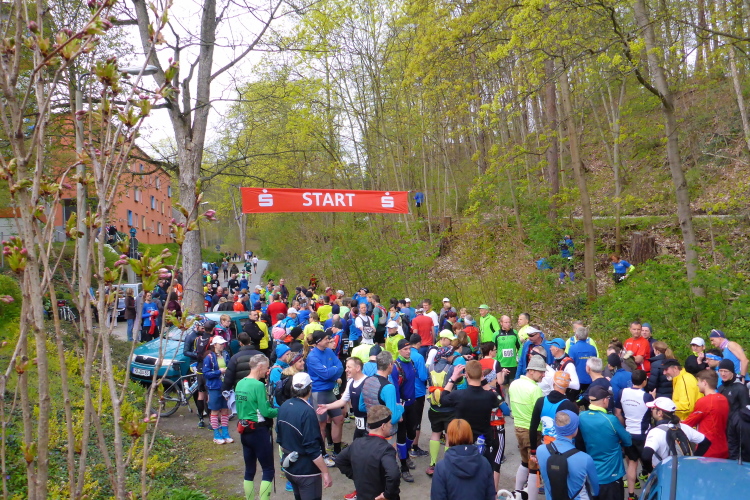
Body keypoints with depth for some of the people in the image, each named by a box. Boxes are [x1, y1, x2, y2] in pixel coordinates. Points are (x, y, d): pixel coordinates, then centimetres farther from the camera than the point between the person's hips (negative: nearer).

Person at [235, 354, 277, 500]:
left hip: (244, 431, 8)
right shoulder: (258, 385, -19)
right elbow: (265, 412, -19)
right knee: (268, 470, 3)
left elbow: (241, 408, 12)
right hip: (259, 431, -8)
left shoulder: (240, 383, 5)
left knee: (249, 470, 16)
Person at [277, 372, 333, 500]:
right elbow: (313, 448, -25)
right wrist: (326, 473, -19)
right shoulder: (307, 412, -25)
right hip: (306, 469, -8)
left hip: (288, 467, 8)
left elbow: (280, 439, 10)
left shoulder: (284, 407, -1)